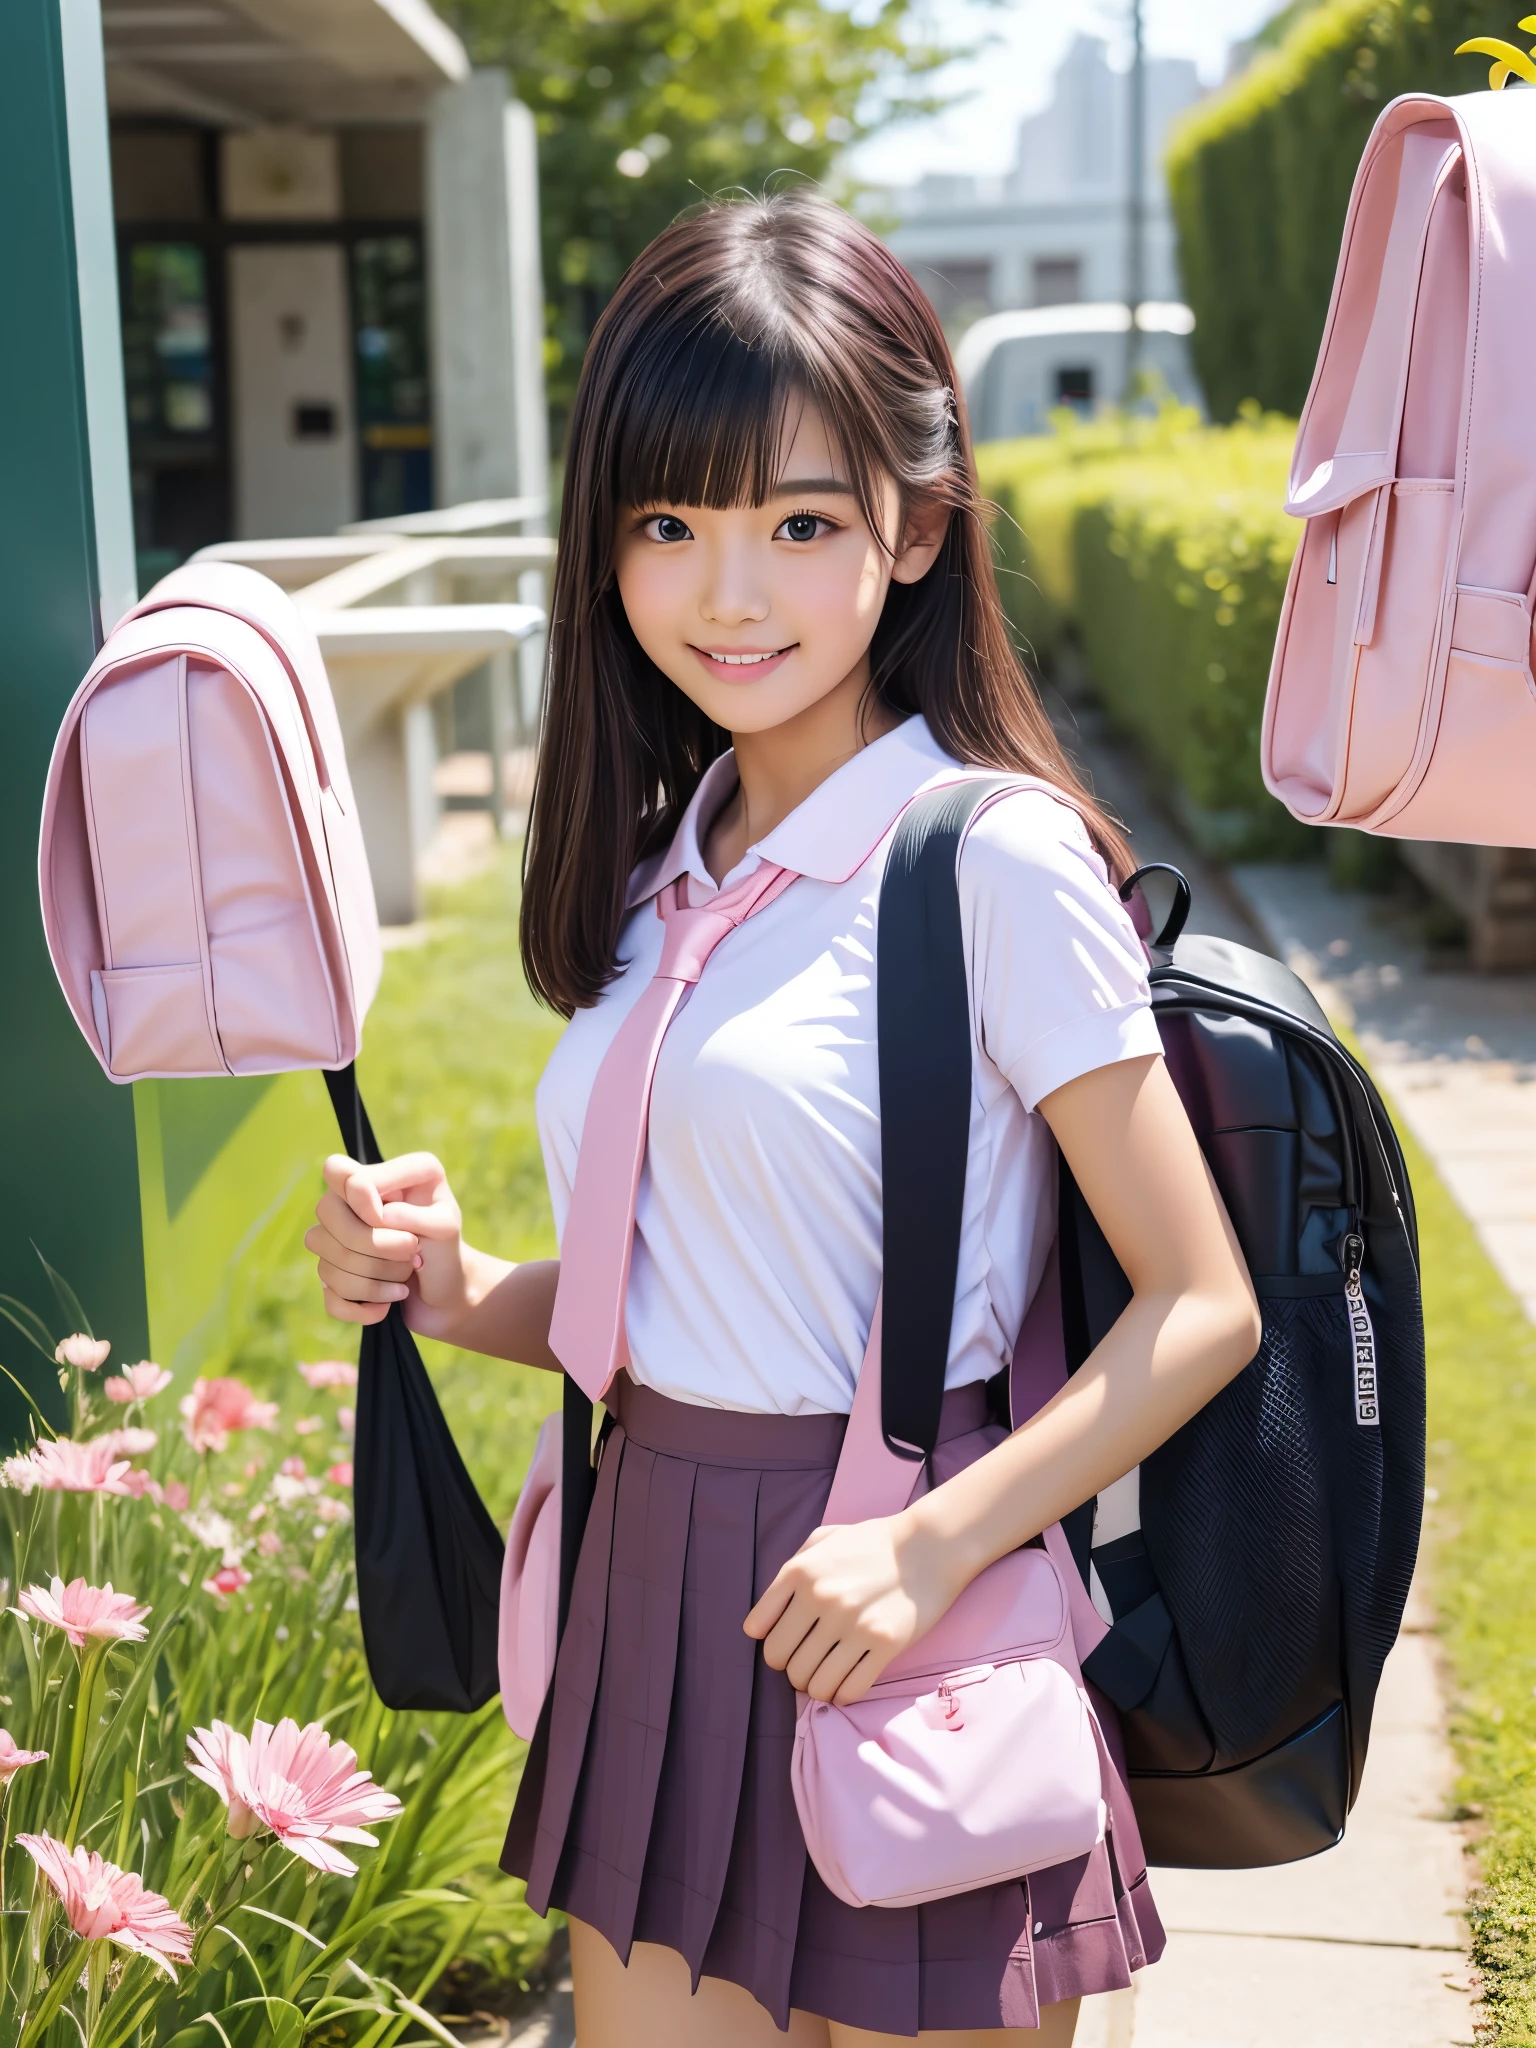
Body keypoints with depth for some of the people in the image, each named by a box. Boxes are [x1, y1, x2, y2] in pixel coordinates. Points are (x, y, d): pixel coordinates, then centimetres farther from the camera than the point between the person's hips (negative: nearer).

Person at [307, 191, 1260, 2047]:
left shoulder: (995, 857, -13)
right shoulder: (656, 870, 7)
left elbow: (1202, 1307, -13)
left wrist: (933, 1548, -23)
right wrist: (454, 1290, -3)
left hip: (890, 1633, -6)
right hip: (658, 1613, 6)